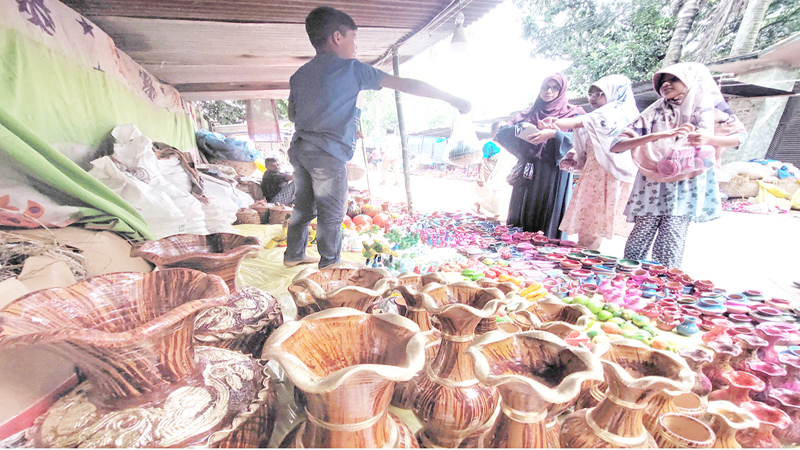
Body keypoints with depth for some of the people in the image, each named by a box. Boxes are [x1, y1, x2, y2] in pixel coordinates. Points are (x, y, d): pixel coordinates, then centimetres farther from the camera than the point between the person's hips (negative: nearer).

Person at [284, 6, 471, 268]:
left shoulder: (299, 74, 15)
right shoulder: (351, 68, -4)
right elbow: (406, 85, -5)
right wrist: (452, 99, -2)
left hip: (299, 148, 8)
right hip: (327, 154, -7)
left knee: (304, 207, 19)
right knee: (331, 215, 4)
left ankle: (293, 255, 33)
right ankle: (329, 266, 17)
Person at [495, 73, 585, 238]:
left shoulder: (572, 114, 8)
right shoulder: (528, 113, 18)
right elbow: (502, 133, 7)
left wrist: (553, 134, -23)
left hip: (553, 173, -3)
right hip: (527, 173, 4)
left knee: (548, 217, -6)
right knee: (521, 216, 4)